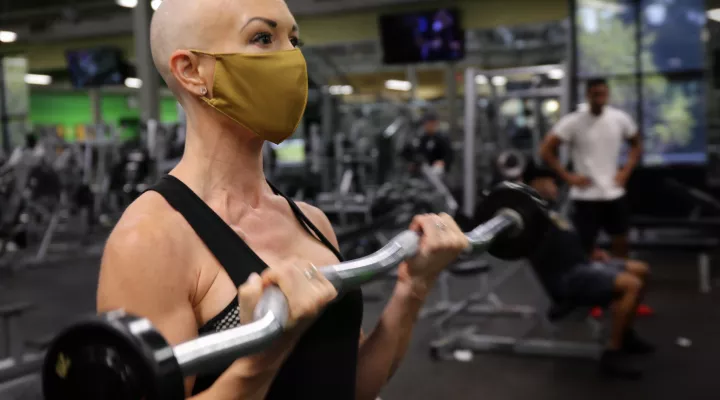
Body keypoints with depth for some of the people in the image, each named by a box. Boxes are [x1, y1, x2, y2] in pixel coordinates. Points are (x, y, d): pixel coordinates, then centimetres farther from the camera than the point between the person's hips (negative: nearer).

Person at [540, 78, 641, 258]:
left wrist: (626, 172, 3)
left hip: (615, 194, 4)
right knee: (585, 246, 3)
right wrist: (568, 177, -12)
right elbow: (546, 150, -10)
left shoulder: (620, 118, 0)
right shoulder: (572, 122, -12)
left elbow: (637, 145, 16)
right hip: (586, 196, -4)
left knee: (621, 242, 14)